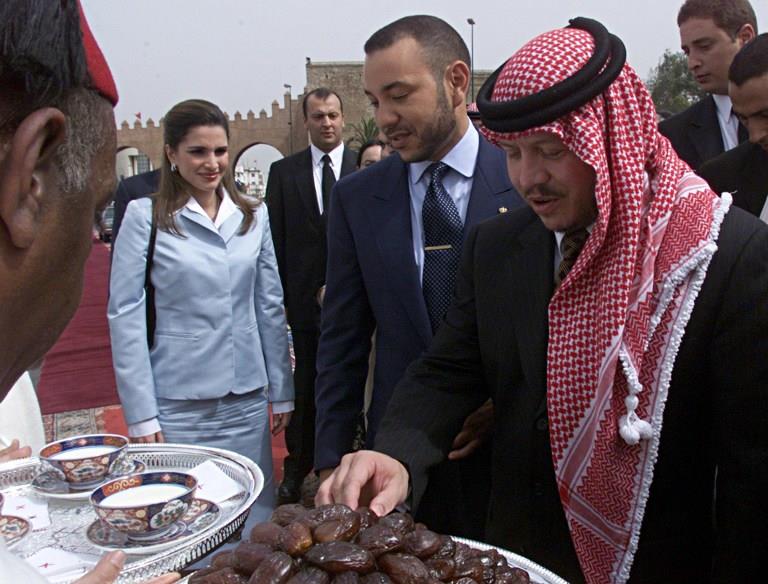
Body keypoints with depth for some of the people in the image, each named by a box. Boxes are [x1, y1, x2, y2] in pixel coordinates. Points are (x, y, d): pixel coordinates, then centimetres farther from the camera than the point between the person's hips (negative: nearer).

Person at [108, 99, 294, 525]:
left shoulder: (253, 215, 7)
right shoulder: (144, 216, -4)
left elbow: (271, 306, 10)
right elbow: (125, 315, -5)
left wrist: (282, 391, 9)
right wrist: (140, 415, -7)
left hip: (247, 399, 3)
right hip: (177, 406, -3)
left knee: (257, 519, 9)